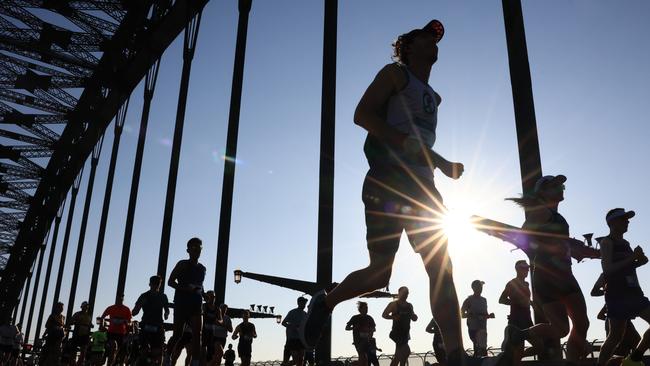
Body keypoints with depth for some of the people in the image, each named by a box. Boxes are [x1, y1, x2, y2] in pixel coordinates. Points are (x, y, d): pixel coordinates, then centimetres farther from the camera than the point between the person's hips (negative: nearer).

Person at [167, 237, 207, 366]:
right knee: (177, 334, 1)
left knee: (197, 334, -9)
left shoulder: (202, 269, 15)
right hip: (181, 303, -4)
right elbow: (170, 281, -5)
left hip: (195, 304, 4)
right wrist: (185, 288, -20)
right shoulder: (182, 264, 0)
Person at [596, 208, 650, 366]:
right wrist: (632, 258, -19)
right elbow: (607, 268, -16)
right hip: (617, 295, -8)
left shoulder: (625, 243, 18)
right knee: (616, 336, -8)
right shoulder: (607, 242, -5)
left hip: (633, 292, 8)